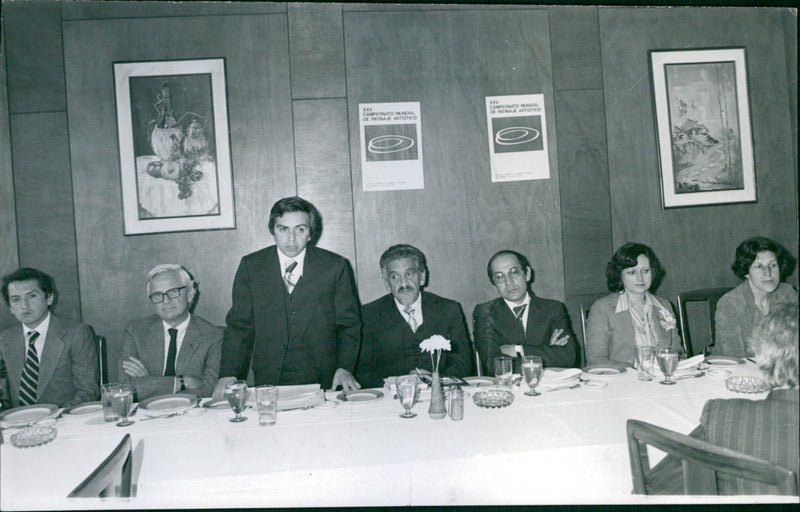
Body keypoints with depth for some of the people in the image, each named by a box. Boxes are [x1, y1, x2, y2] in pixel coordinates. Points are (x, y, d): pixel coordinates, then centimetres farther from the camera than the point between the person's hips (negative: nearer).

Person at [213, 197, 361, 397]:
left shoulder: (335, 266, 3)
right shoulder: (250, 266, 6)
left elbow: (349, 325, 6)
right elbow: (239, 325, 7)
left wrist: (345, 368, -8)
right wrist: (228, 374, -4)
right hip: (269, 379, 1)